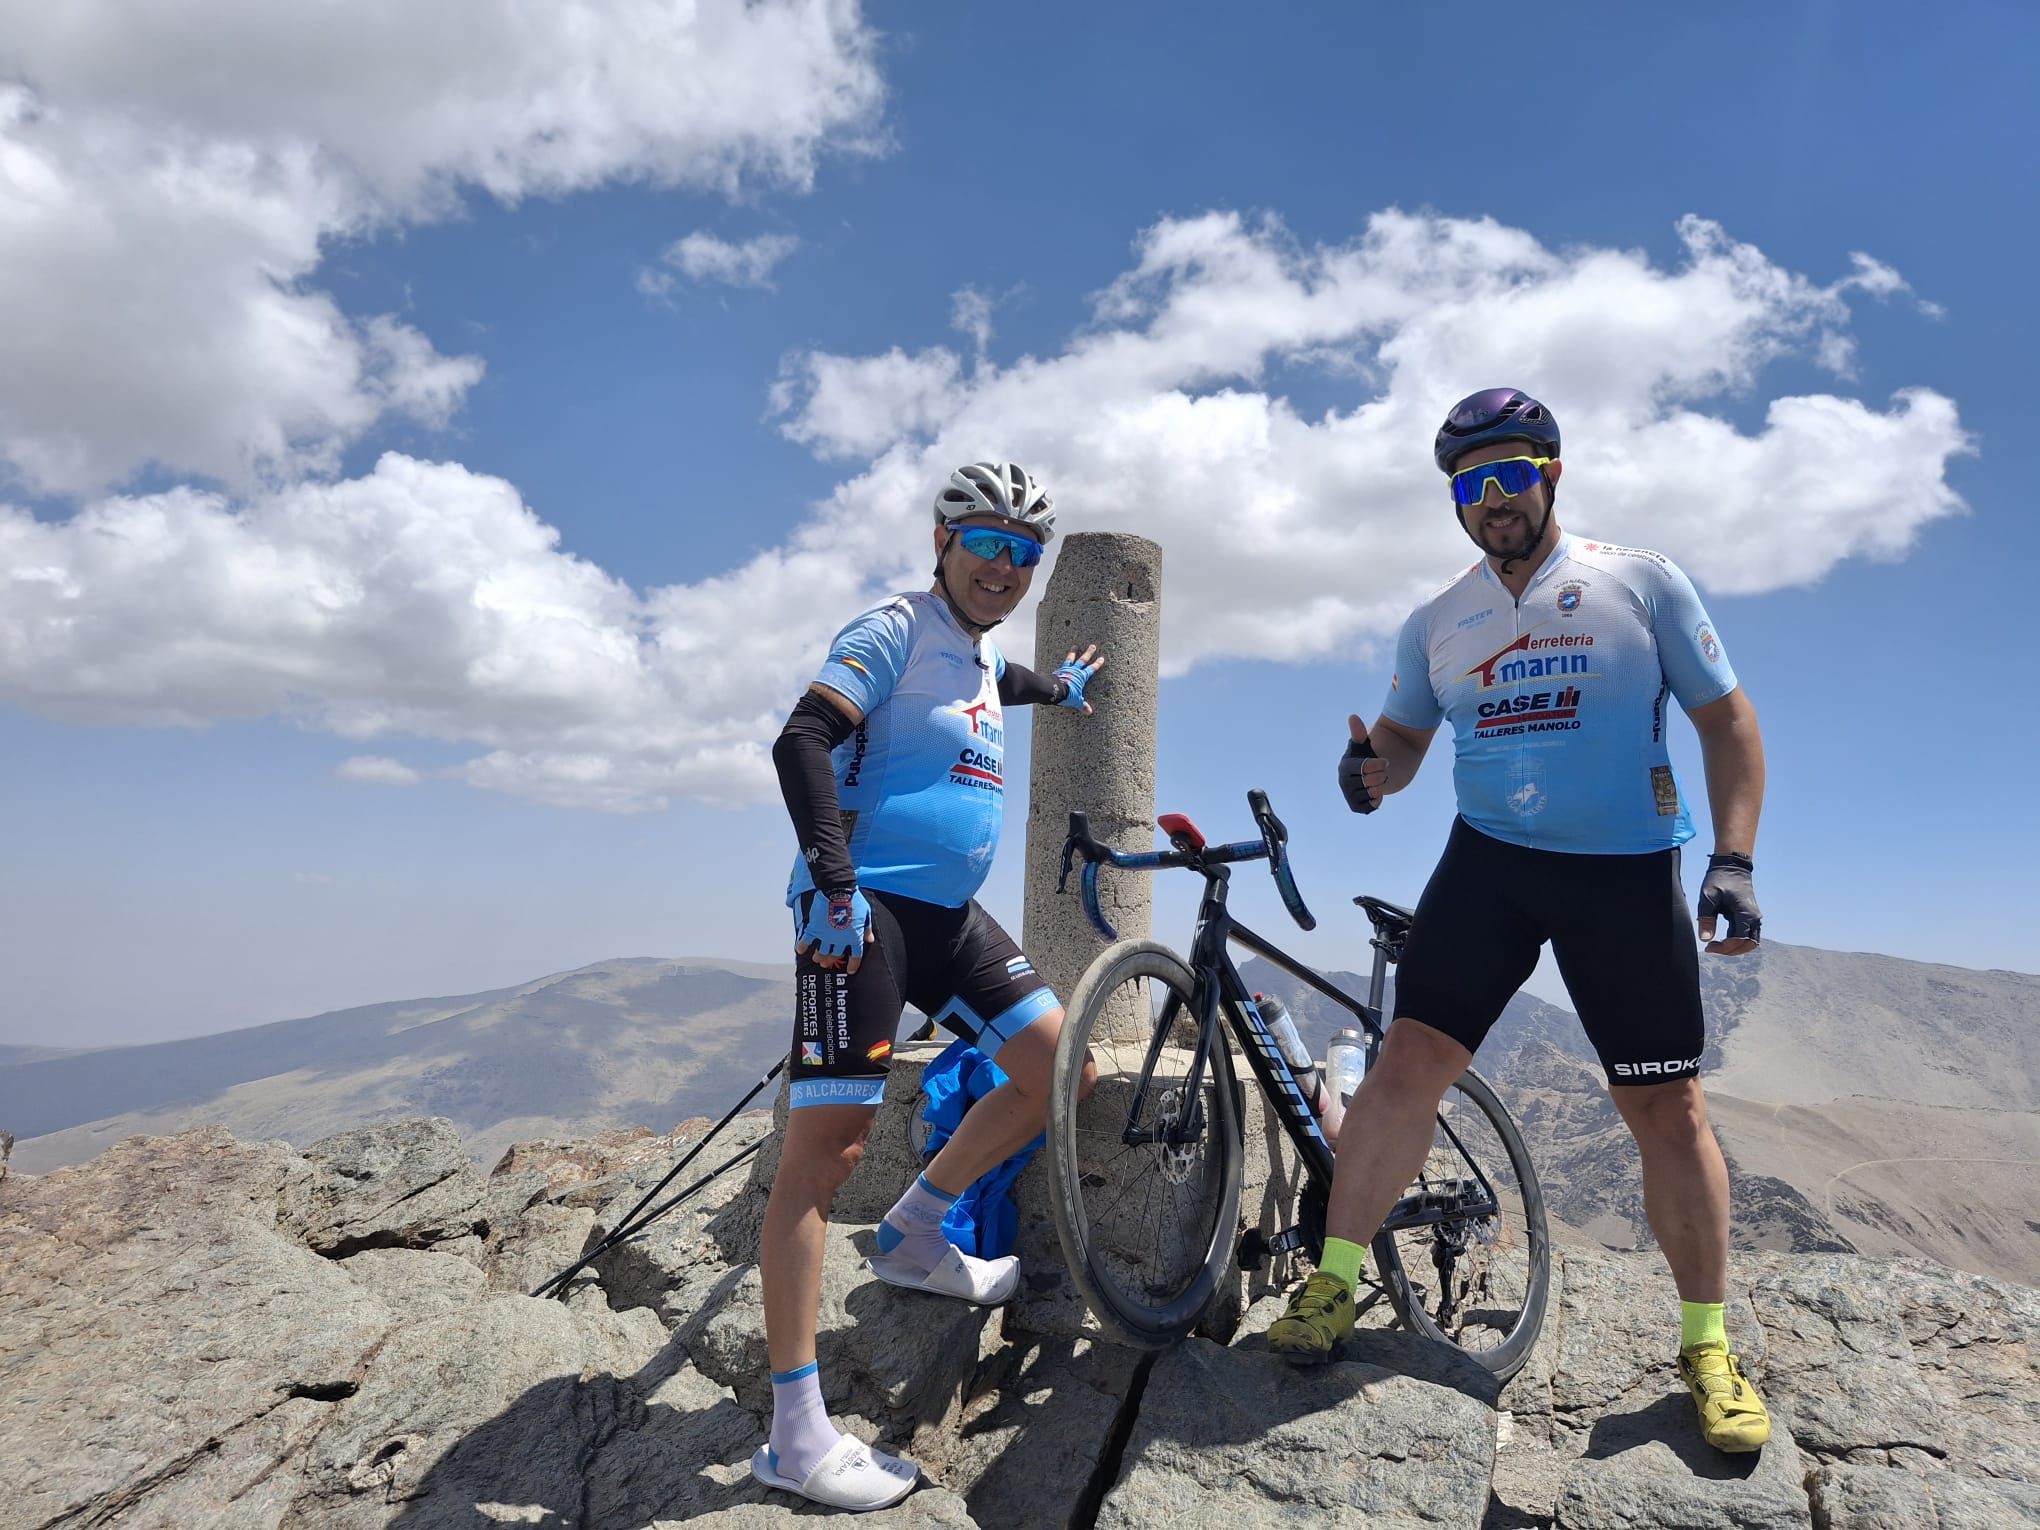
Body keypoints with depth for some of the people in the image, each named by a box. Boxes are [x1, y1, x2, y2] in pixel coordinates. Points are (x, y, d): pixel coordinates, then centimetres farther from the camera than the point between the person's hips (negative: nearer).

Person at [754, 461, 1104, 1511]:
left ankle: (914, 1236, 23)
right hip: (864, 910, -9)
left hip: (950, 914, 9)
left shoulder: (979, 651, 18)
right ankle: (796, 1433, -2)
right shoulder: (895, 628, -7)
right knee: (826, 1148, -10)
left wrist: (1055, 687, 58)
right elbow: (803, 739, -18)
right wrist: (833, 875, -26)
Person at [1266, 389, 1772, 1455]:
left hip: (1627, 872, -1)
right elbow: (1403, 737, 14)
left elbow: (1727, 721, 1)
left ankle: (1707, 1347, 22)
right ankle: (1334, 1281, 6)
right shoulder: (1436, 623, 7)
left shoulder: (1641, 583, -1)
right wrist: (1370, 765, -12)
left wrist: (1733, 862, -10)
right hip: (1488, 861, 2)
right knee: (1408, 1063, -8)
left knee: (1666, 1107, 3)